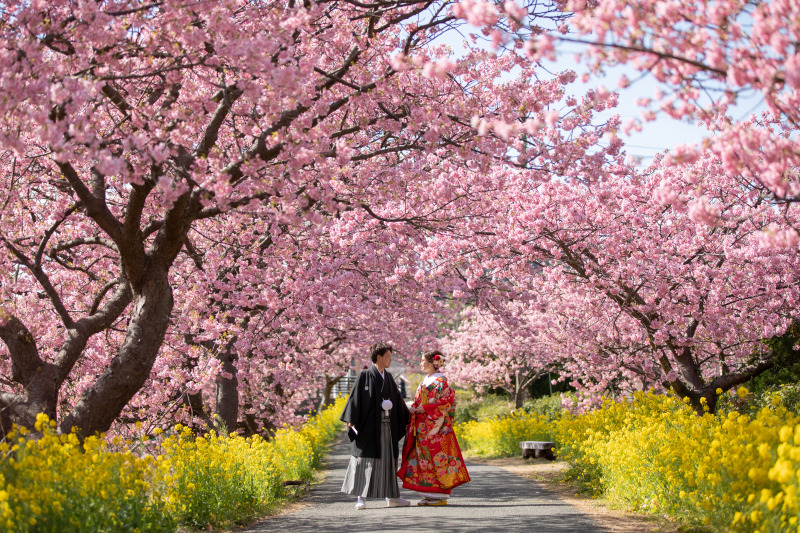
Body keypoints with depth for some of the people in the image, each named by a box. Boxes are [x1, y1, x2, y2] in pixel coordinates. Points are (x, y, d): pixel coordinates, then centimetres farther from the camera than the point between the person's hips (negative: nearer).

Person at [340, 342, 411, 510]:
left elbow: (397, 399, 19)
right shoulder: (365, 376, -5)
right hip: (369, 425, -6)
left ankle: (391, 497, 15)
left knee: (388, 459, 8)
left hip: (387, 425, 6)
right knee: (365, 460, -4)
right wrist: (351, 420, -17)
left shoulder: (388, 377, 13)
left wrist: (407, 419, 21)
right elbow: (356, 397, -8)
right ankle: (361, 498, 0)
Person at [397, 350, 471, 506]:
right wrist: (414, 408, 2)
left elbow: (447, 401, -15)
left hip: (435, 425, -9)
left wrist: (425, 409, -16)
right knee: (424, 457, 6)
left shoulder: (440, 380, -8)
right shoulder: (425, 380, 18)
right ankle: (428, 495, 10)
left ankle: (441, 496, -3)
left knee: (436, 457, -7)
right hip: (422, 426, 9)